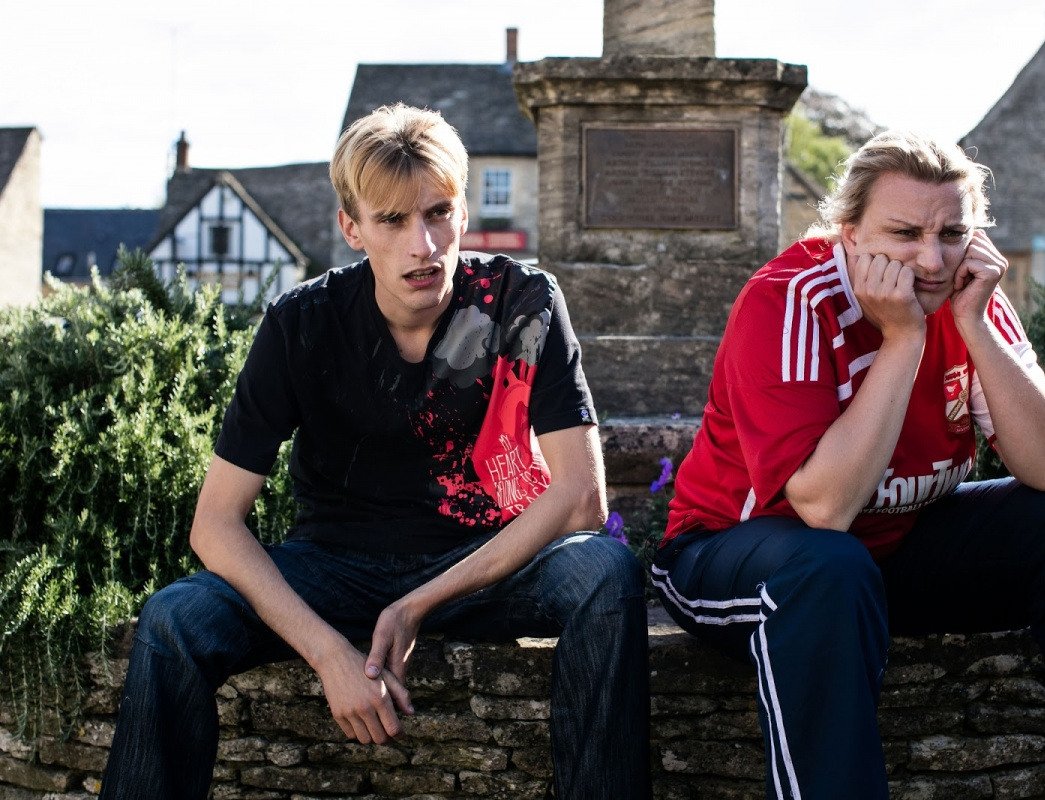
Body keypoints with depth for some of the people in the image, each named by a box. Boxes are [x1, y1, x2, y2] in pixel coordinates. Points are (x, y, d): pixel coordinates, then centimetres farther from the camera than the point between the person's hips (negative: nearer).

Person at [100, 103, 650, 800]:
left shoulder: (523, 305, -11)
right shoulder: (303, 324, -11)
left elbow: (581, 497, -15)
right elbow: (215, 522, -13)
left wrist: (423, 604, -20)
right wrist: (329, 651, -27)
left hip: (487, 560, 0)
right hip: (340, 564, 0)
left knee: (605, 571, -31)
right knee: (175, 620, -27)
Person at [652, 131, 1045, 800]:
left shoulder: (966, 295, -6)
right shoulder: (785, 304, -22)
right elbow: (826, 507, -33)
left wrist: (973, 325, -23)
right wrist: (901, 339, -31)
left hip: (900, 544, 6)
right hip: (737, 551, -6)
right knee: (830, 570, -38)